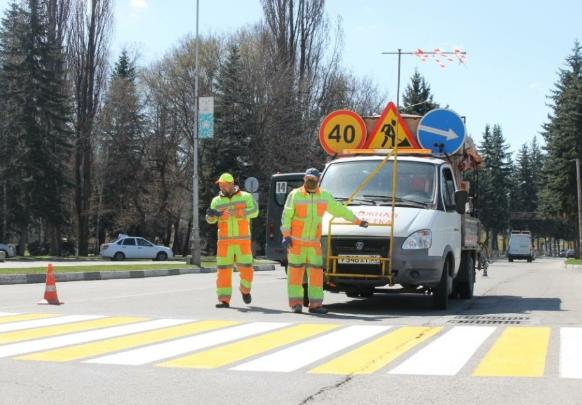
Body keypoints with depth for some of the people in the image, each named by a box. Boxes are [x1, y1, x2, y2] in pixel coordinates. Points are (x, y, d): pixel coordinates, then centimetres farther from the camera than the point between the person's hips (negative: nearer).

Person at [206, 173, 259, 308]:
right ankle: (224, 300, 1)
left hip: (243, 241, -1)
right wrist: (211, 214, -29)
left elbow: (254, 211, -15)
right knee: (223, 271, -4)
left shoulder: (245, 197, 1)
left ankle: (245, 289, 26)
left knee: (246, 269, -4)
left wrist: (237, 212, -28)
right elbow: (211, 220, -4)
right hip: (225, 241, 1)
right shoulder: (217, 201, 7)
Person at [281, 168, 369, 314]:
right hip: (296, 241, -3)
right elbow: (286, 216, -5)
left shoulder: (324, 196, 7)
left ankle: (315, 304, 3)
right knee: (295, 271, -1)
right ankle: (296, 303, 4)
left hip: (314, 242, 3)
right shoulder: (295, 195, -4)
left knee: (316, 272, -1)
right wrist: (286, 236, -14)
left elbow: (340, 210, 15)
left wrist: (358, 221, 17)